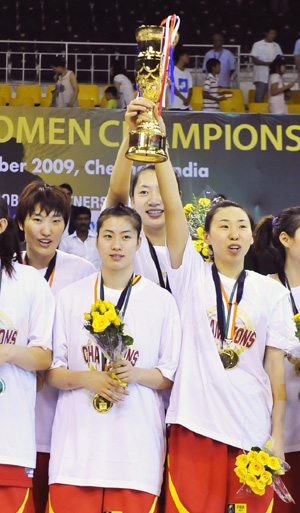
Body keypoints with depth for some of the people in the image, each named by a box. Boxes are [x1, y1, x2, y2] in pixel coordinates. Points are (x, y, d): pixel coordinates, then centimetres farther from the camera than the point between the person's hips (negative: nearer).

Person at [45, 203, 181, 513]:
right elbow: (50, 371, 8)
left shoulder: (161, 300, 7)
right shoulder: (70, 297, 9)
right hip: (77, 444, 1)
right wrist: (86, 378, -11)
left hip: (136, 446, -1)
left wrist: (136, 374, -12)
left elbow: (172, 375, 7)